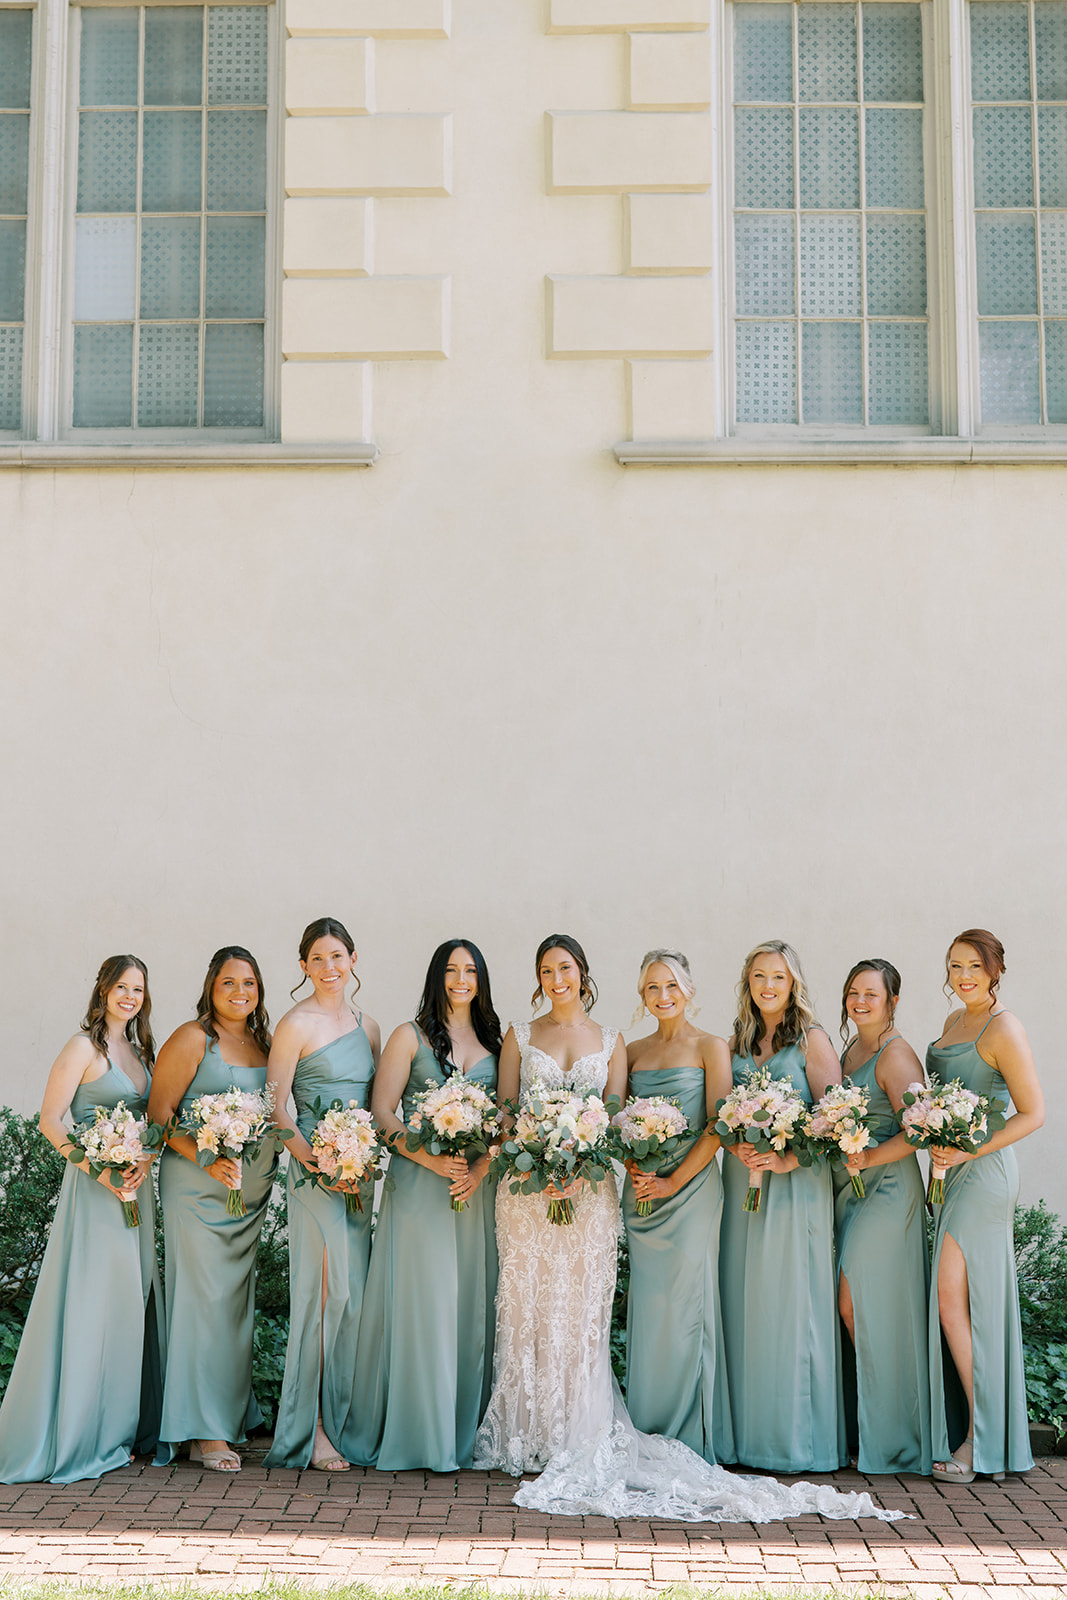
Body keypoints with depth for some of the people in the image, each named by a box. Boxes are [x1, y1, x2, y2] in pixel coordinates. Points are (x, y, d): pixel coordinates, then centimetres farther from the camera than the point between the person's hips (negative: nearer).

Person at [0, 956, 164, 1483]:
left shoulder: (139, 1050, 14)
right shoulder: (84, 1047, -7)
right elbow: (50, 1119, -11)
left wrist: (144, 1163, -6)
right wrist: (98, 1169, -19)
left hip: (134, 1188, 7)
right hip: (92, 1188, -7)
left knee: (130, 1302, 10)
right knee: (87, 1304, -6)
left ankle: (123, 1428, 18)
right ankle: (72, 1434, 3)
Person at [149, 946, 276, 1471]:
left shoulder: (263, 1043, 13)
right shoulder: (192, 1039, -6)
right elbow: (159, 1113, -9)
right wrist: (207, 1159, -19)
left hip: (252, 1193, 6)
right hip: (197, 1188, -6)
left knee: (237, 1302, 11)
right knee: (204, 1299, -7)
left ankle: (231, 1417, 21)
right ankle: (204, 1433, -2)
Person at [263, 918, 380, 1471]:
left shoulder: (367, 1026, 13)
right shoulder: (296, 1025, -6)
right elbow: (275, 1108, -8)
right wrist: (316, 1162, -17)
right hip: (314, 1170, -6)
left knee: (351, 1292, 8)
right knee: (329, 1291, -8)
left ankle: (340, 1419, 17)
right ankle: (312, 1431, 0)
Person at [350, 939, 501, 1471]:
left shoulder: (494, 1042, 13)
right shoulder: (410, 1037, 4)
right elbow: (382, 1112, -3)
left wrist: (480, 1168, -8)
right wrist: (430, 1159, -15)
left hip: (477, 1184, 3)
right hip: (419, 1186, -3)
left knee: (470, 1303, 4)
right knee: (419, 1300, -5)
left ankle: (462, 1432, 12)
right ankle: (417, 1433, 2)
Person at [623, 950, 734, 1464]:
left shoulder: (710, 1048, -1)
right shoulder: (633, 1052, 13)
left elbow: (717, 1127, -8)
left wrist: (674, 1181, -12)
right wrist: (634, 1170, -5)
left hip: (691, 1189, -4)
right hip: (640, 1192, 4)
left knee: (685, 1303, -5)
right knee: (646, 1309, 5)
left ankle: (692, 1436, 4)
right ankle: (646, 1434, 12)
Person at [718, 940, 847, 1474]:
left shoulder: (811, 1040, -1)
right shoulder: (735, 1044, 13)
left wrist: (789, 1159, -17)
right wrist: (739, 1148, -8)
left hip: (795, 1184, -4)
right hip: (742, 1183, 5)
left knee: (791, 1300, -4)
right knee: (744, 1301, 4)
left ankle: (799, 1435, 4)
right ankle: (749, 1433, 11)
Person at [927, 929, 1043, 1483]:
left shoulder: (1003, 1030, -13)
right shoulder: (954, 1020, 13)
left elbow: (1032, 1113, -14)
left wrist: (968, 1150, -19)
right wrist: (938, 1144, 11)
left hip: (983, 1170, -8)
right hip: (950, 1170, 8)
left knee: (953, 1300, -9)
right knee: (971, 1304, 9)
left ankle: (980, 1439, -1)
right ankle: (988, 1438, 15)